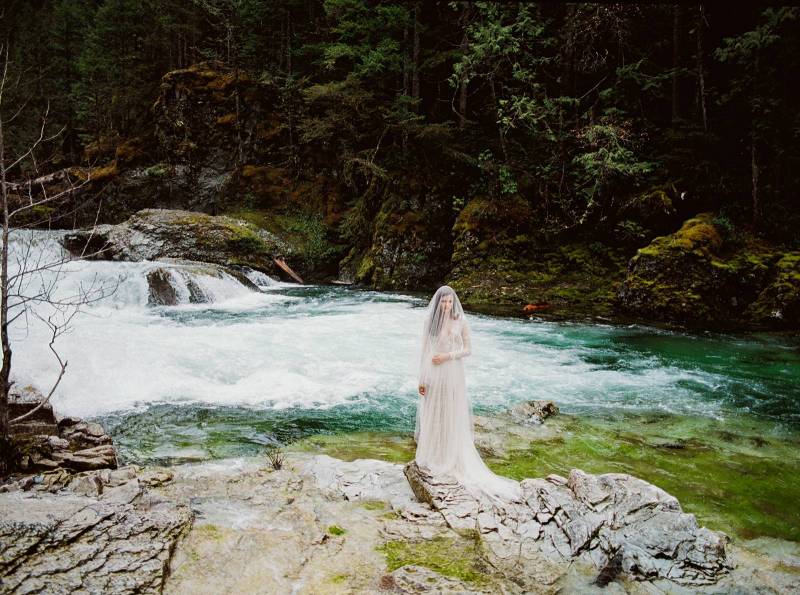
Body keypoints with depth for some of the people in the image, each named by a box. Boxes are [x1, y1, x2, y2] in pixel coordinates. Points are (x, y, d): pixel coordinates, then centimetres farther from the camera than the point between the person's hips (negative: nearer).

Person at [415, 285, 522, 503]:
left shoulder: (461, 322, -4)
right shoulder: (430, 321, -1)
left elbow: (468, 349, 0)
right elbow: (424, 350, 2)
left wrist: (447, 356, -15)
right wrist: (421, 379, 0)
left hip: (452, 374, -1)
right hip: (433, 374, 1)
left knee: (452, 417, 6)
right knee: (432, 416, 9)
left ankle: (452, 460, 20)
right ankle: (432, 457, 25)